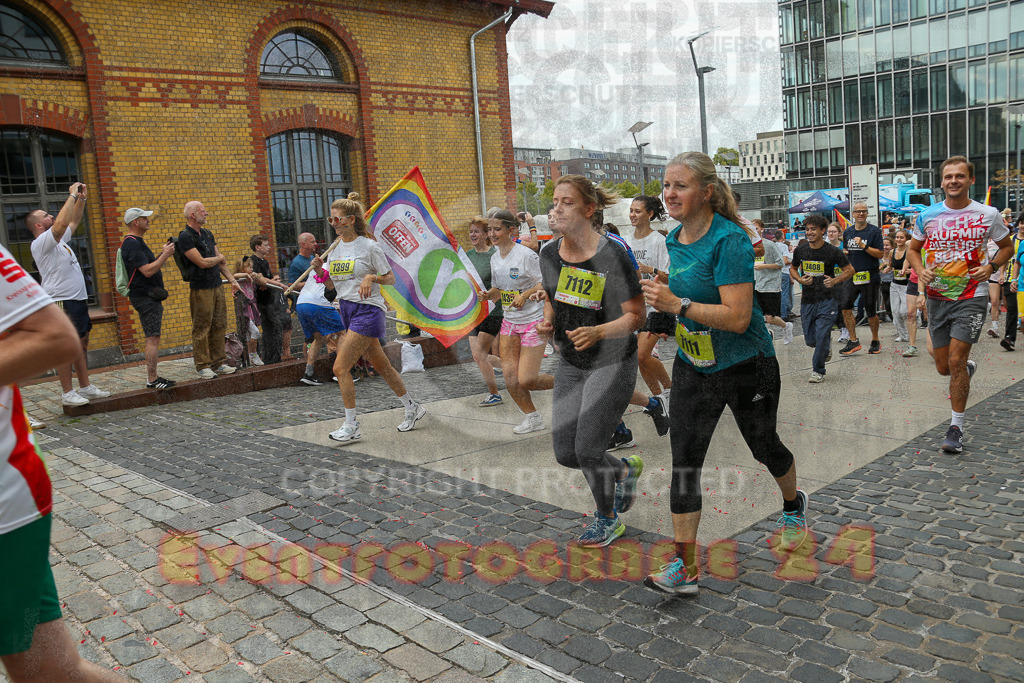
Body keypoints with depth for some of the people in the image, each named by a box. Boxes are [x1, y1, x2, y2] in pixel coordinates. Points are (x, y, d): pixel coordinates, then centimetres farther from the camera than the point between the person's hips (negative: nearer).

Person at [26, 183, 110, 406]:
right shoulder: (40, 243, -10)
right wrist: (72, 195, -17)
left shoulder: (59, 240, 18)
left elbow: (74, 221, 26)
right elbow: (62, 222, -24)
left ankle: (85, 387, 19)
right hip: (61, 302, -10)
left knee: (82, 343, 12)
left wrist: (82, 198, 13)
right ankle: (67, 393, -2)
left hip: (79, 299, 10)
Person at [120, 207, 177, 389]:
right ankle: (152, 380, -8)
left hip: (151, 297, 11)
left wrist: (163, 254, 10)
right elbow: (147, 271, -22)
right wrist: (165, 255, -14)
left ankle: (152, 377, 16)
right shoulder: (132, 243, -14)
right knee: (153, 339, -10)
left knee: (153, 339, 12)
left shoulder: (137, 242, 19)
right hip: (145, 297, -11)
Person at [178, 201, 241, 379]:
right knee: (201, 330, -2)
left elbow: (221, 261, 17)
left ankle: (218, 362, 18)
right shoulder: (185, 237, -11)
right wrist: (218, 258, 0)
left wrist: (232, 280, 11)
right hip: (201, 289, -8)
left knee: (219, 326, 10)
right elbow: (202, 262, -18)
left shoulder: (207, 234, 14)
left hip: (217, 287, 8)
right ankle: (203, 366, 5)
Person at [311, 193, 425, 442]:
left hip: (367, 310, -7)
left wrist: (371, 277, -22)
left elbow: (391, 278, -4)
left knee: (340, 368, -12)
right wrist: (320, 271, -4)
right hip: (345, 310, 7)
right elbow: (332, 285, 15)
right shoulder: (335, 249, 10)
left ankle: (351, 426, -2)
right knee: (382, 366, 15)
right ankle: (412, 409, 31)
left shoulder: (369, 246, -9)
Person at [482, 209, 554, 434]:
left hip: (533, 321, -7)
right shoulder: (495, 258, 8)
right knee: (510, 377, -1)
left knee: (526, 380, -10)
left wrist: (526, 294, -24)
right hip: (509, 322, 7)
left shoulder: (526, 255, -15)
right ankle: (532, 418, 18)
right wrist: (488, 295, -4)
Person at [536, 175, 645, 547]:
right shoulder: (549, 255, 0)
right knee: (565, 454, 6)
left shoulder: (612, 255, -18)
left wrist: (597, 332, -30)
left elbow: (636, 316, -15)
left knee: (587, 449, -6)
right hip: (570, 363, 7)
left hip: (612, 363, -6)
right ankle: (625, 469, 37)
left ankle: (608, 520, 23)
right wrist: (547, 322, -5)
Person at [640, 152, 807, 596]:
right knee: (684, 460, -4)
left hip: (746, 367, -6)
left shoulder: (729, 240, -22)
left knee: (764, 446, 16)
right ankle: (684, 567, 1)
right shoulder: (674, 239, 3)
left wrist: (676, 304, -30)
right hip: (692, 366, 6)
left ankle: (793, 505, 51)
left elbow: (738, 317, -29)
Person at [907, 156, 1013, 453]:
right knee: (943, 367, 9)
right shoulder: (927, 216, 1)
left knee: (956, 361, -12)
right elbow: (913, 249, 14)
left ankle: (957, 427, 3)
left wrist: (990, 267, -9)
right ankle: (969, 367, 48)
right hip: (937, 297, 3)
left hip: (971, 297, -3)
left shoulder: (988, 215, -4)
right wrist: (920, 270, -6)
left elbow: (1007, 246, 11)